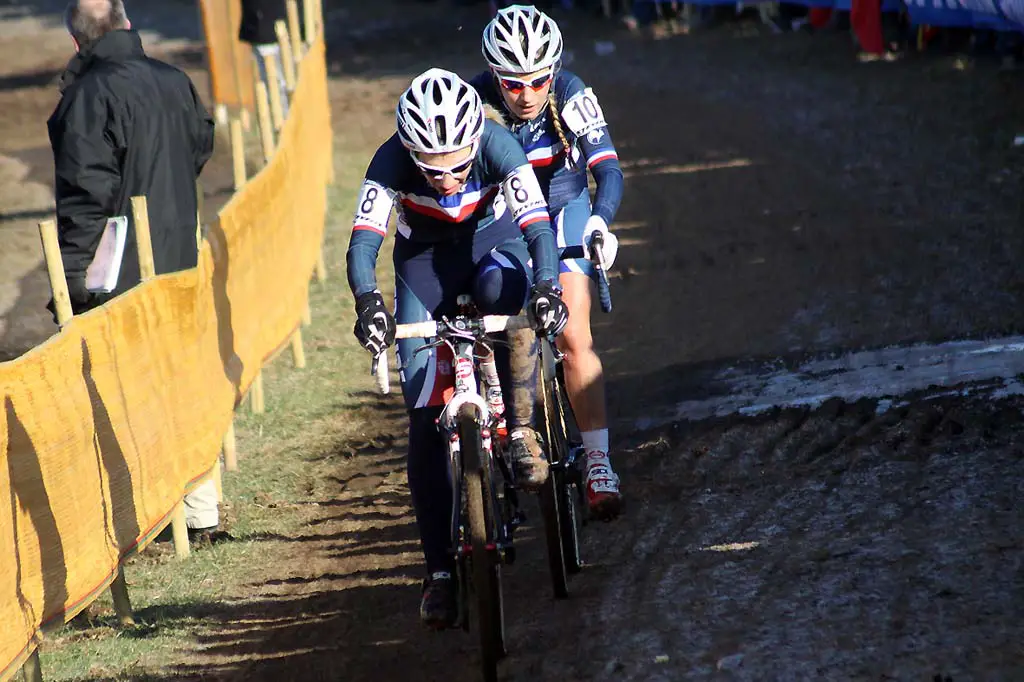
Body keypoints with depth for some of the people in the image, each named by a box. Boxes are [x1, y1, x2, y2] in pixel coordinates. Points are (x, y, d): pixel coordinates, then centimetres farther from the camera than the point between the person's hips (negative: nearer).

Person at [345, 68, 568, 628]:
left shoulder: (498, 147, -30)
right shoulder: (392, 162, -29)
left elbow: (537, 225, -36)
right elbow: (363, 241, -35)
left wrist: (545, 288, -54)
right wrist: (368, 303, -53)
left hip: (493, 241, 0)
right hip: (426, 256, 1)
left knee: (502, 293, -40)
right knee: (425, 420, -9)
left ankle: (522, 433, -21)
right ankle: (440, 570, -2)